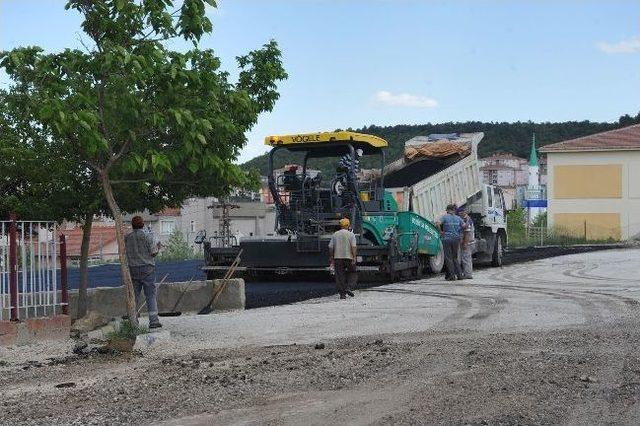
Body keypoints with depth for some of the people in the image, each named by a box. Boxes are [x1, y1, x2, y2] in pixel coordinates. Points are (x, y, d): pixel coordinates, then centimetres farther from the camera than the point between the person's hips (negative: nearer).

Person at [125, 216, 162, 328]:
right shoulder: (147, 236, -5)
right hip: (147, 268, -3)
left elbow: (125, 255, 6)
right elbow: (153, 252, -7)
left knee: (135, 296, 8)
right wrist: (157, 247, 12)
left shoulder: (127, 238, 4)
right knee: (151, 295, -2)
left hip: (133, 269, 3)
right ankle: (153, 320, -8)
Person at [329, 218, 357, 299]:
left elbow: (330, 247, 7)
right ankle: (349, 287, -7)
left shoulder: (335, 234, 8)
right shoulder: (351, 234, -1)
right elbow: (353, 247, -11)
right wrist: (354, 257, -12)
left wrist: (331, 258, 14)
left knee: (340, 276, 4)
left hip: (337, 257, 2)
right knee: (352, 273, 13)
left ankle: (342, 293, 1)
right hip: (348, 257, -2)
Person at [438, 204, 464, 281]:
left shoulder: (445, 217, -3)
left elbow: (438, 224, -18)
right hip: (456, 239, 4)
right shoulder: (458, 218, 9)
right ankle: (459, 274, 8)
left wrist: (441, 231, -6)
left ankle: (452, 276, -3)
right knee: (455, 258, 15)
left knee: (448, 258, 1)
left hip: (447, 239, -4)